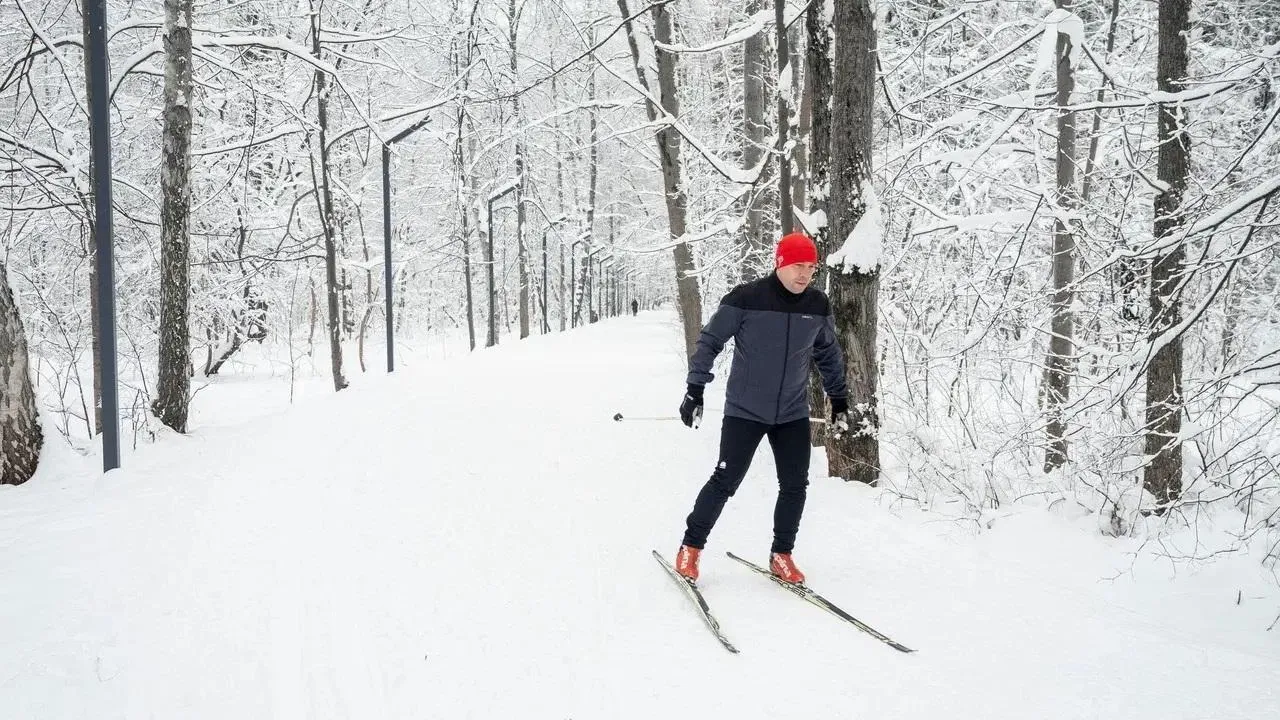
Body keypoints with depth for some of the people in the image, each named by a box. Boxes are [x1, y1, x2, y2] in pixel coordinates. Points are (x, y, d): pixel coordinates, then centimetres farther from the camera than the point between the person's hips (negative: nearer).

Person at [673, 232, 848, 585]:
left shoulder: (818, 305, 1)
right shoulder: (746, 298, -14)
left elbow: (828, 354, 16)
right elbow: (710, 341, -8)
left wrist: (839, 398, 19)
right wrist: (695, 390, -13)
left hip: (793, 414, 4)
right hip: (745, 411, -4)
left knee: (795, 486, 3)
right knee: (726, 481, -4)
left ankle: (781, 555, 20)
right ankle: (691, 547, 13)